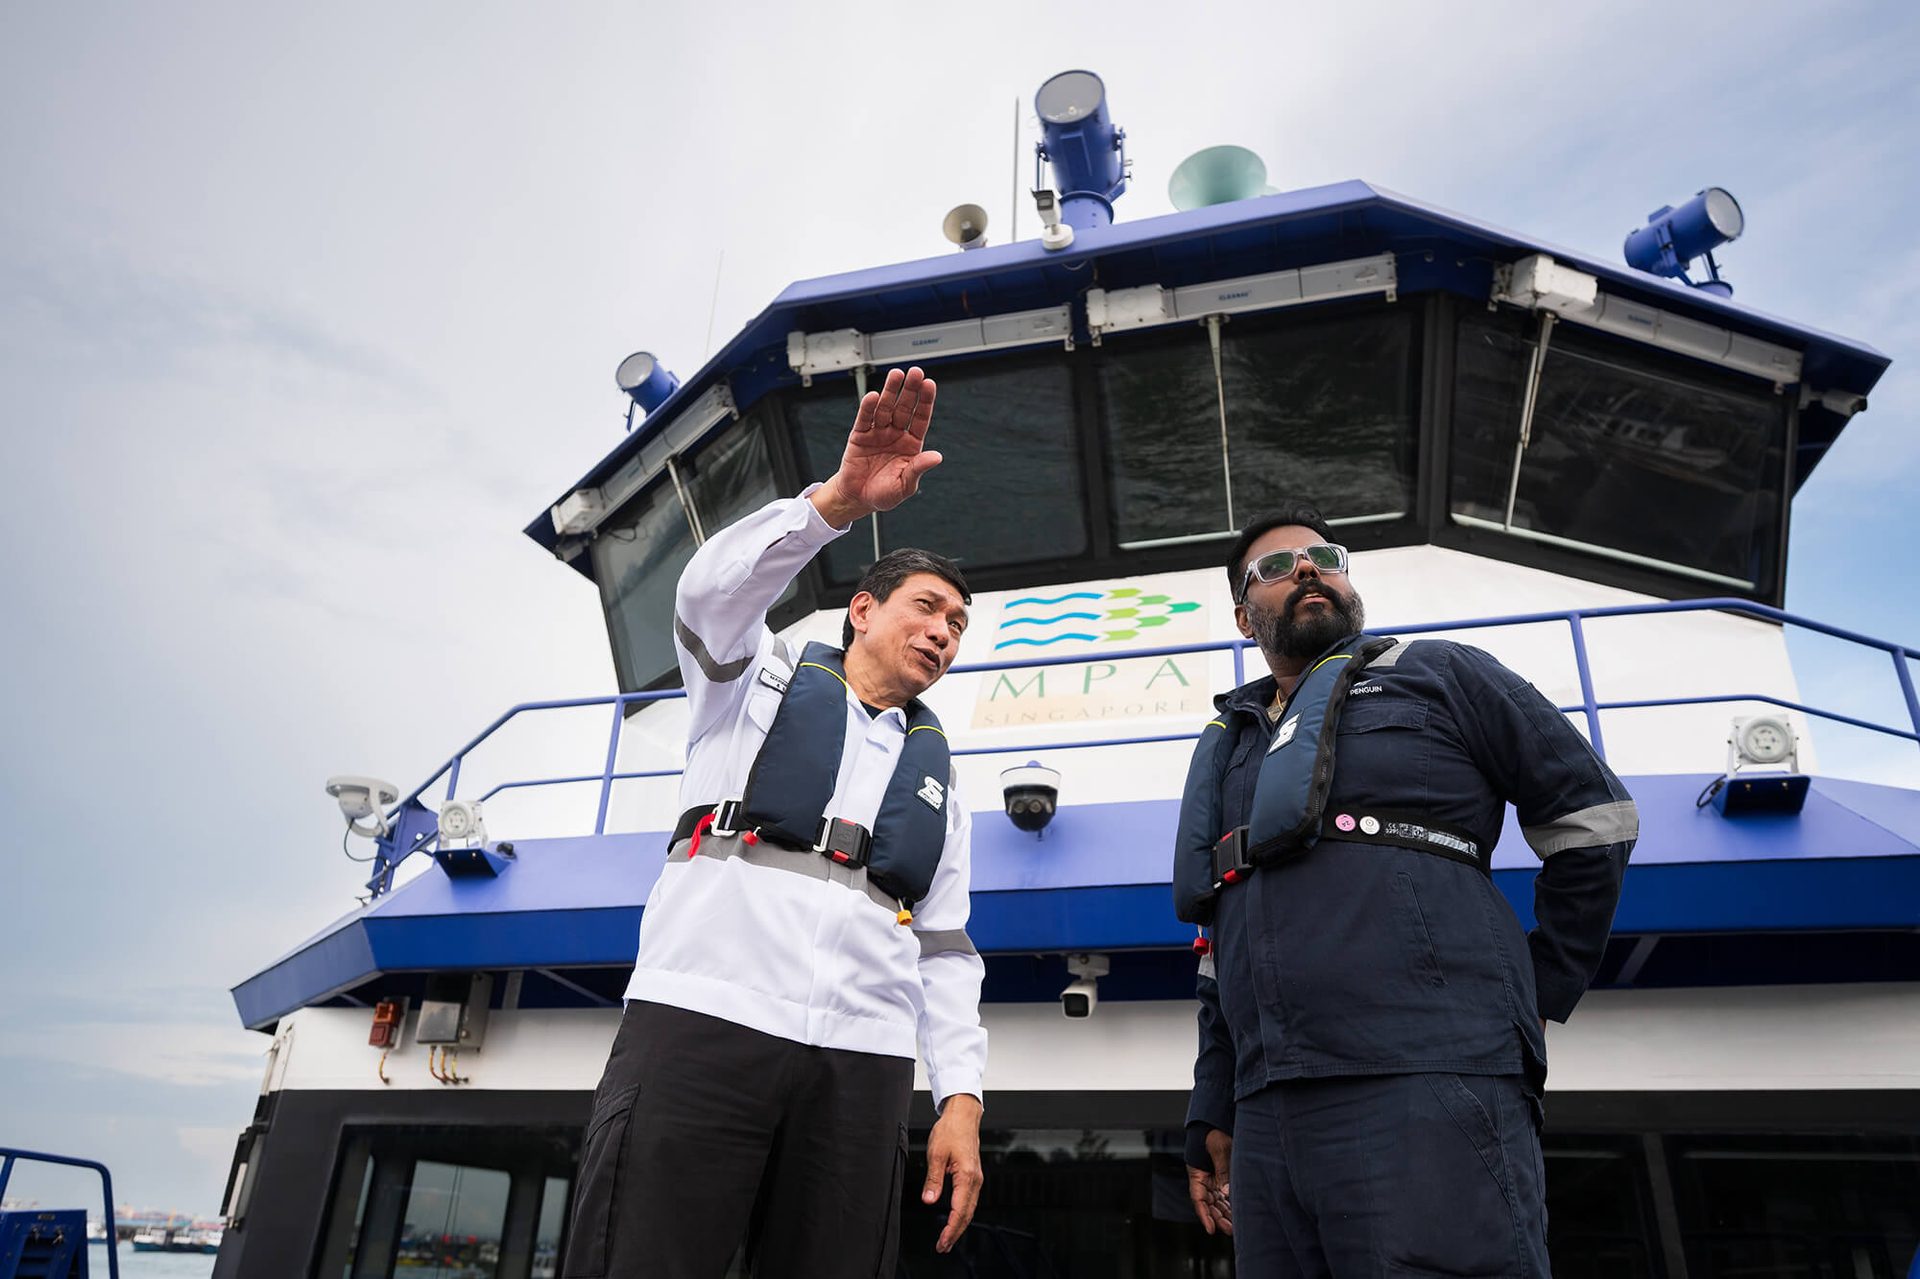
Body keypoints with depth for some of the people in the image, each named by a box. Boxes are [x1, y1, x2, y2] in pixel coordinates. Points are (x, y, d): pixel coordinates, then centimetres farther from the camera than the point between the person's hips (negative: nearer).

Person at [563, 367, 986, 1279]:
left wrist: (961, 1094, 5)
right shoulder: (764, 677, 14)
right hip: (700, 1025, -3)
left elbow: (945, 952, 17)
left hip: (864, 1064, 4)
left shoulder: (935, 773, 23)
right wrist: (843, 498, -23)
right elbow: (713, 588, -9)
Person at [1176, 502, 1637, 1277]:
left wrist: (1538, 998, 6)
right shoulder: (1228, 752, 22)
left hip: (1428, 1094, -5)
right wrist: (1213, 1113, 18)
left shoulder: (1436, 676, 9)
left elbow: (1594, 820, 8)